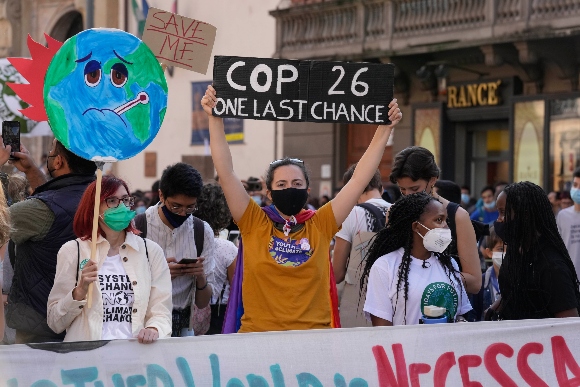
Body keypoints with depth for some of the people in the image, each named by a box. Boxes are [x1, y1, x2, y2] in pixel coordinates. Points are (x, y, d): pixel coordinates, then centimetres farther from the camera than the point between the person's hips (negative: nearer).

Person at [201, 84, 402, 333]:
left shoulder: (320, 225, 6)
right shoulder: (254, 224, 4)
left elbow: (360, 179, 6)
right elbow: (226, 173, -2)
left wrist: (384, 129, 4)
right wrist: (215, 119, -8)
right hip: (257, 333, -1)